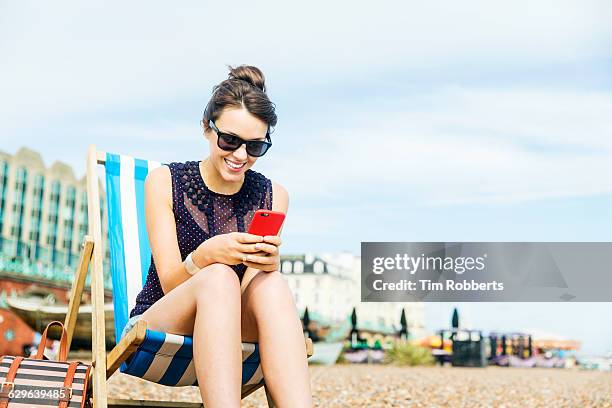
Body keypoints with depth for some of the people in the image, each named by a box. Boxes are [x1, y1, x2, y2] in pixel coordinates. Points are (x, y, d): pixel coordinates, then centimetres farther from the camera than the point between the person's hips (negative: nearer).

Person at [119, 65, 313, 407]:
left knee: (272, 285, -30)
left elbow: (255, 295, -2)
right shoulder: (164, 182, -2)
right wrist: (206, 255, -32)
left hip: (234, 342, 2)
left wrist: (268, 263, -26)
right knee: (219, 278, -34)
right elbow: (170, 283, -10)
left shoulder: (273, 195, 5)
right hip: (155, 329, -2)